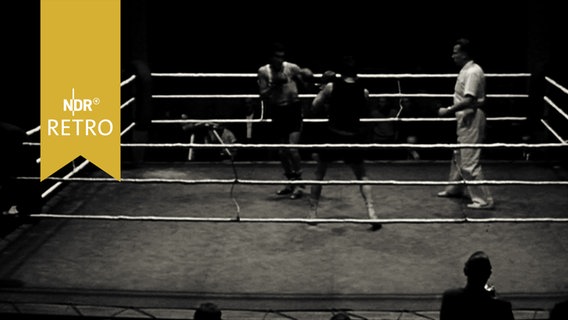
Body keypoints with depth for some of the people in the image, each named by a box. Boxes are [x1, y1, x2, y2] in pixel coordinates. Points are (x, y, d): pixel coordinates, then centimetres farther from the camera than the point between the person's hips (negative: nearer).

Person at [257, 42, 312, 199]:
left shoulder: (291, 68, -5)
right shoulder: (263, 71, -1)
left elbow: (305, 86, 3)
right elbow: (263, 95, -5)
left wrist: (305, 76, -16)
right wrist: (274, 84, -19)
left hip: (293, 110, -3)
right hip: (277, 112, 3)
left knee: (292, 148, -13)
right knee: (282, 151, 9)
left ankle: (299, 184, -3)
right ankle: (291, 182, 24)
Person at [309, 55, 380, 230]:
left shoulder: (331, 87, -8)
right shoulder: (363, 91, -2)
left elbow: (315, 106, 0)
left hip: (332, 136, -1)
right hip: (353, 137, 1)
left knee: (318, 174, 18)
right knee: (362, 176, 16)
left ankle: (312, 213, 19)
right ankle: (371, 212, 0)